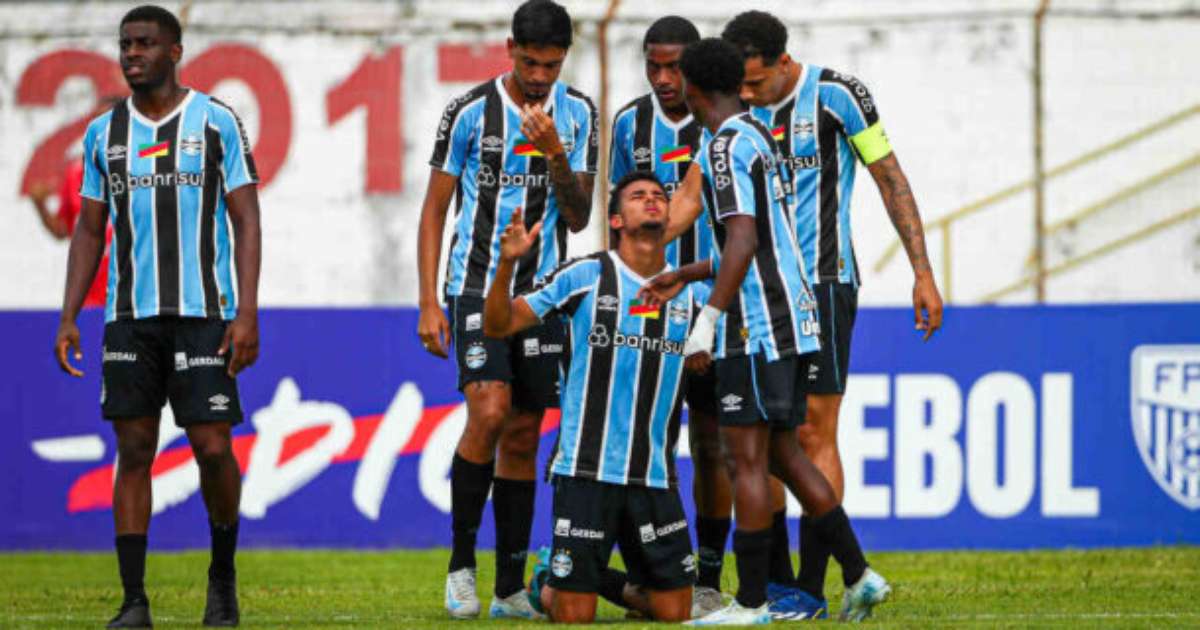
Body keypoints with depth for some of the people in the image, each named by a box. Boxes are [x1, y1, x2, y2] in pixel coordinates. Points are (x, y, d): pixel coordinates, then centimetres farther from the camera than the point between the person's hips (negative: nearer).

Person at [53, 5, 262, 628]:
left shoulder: (216, 122, 0)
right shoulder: (106, 132, 11)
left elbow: (246, 222, -1)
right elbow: (89, 231, 15)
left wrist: (247, 313, -10)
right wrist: (68, 317, 6)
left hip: (203, 313, -3)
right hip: (130, 317, 3)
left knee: (213, 448, -7)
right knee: (133, 449, 0)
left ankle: (223, 572, 17)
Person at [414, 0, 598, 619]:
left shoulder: (577, 114, 3)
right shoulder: (470, 112, -6)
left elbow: (578, 218, 1)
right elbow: (434, 211, -1)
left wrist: (555, 154, -16)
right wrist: (428, 304, -6)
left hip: (544, 291, 3)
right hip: (478, 287, -3)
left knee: (523, 435, 5)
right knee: (489, 411, -21)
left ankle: (510, 587, 10)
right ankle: (461, 561, -8)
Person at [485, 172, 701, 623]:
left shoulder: (693, 293, 8)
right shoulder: (584, 277, -2)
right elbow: (498, 325, 0)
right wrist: (507, 264, -16)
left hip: (655, 478, 3)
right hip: (586, 468, -3)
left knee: (674, 612, 3)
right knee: (574, 615, -3)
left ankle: (610, 583, 32)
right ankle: (546, 582, 30)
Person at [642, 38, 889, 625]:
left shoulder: (726, 146, -12)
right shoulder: (760, 138, 18)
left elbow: (744, 240, -21)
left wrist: (708, 318, -21)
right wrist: (683, 277, 33)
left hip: (756, 327, -9)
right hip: (791, 321, 9)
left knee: (747, 457, -5)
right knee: (781, 453, 14)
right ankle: (858, 576, 11)